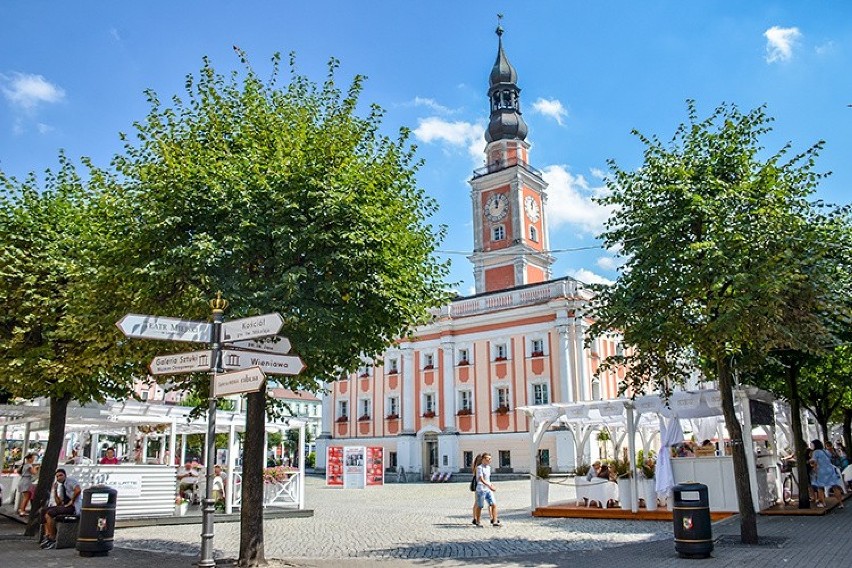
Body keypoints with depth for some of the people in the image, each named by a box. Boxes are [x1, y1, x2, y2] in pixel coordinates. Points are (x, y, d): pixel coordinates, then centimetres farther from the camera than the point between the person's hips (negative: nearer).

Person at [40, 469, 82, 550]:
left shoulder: (71, 481, -5)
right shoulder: (61, 486, 19)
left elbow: (78, 490, -25)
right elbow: (58, 503, 14)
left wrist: (71, 501, -17)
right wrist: (55, 490, 7)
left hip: (73, 507, -9)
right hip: (64, 506, 9)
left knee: (49, 513, -18)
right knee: (45, 510, 6)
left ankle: (52, 539, -10)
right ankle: (47, 535, -4)